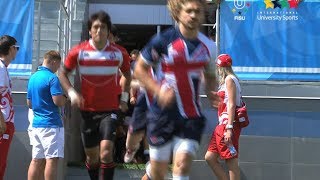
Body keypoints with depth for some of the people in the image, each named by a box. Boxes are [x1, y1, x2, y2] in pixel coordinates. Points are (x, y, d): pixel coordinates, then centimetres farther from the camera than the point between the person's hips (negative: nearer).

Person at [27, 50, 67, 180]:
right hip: (51, 124, -8)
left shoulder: (33, 77, 15)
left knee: (37, 160, 10)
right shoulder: (52, 78, -11)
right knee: (52, 159, -7)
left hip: (36, 124, 8)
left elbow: (29, 103, 20)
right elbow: (58, 101, -19)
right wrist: (66, 98, 1)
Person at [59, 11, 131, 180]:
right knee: (91, 157, 11)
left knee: (106, 152, -18)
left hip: (110, 110, -1)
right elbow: (63, 73, 6)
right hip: (87, 110, 1)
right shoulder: (78, 51, -5)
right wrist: (72, 93, -8)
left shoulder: (118, 53, -3)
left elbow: (127, 75, 15)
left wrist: (124, 97, 8)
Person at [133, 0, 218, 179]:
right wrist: (159, 90, -16)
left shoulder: (209, 46, 3)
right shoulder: (162, 40, -9)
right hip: (163, 112, -2)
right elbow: (140, 69, -2)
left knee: (183, 164, -14)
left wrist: (211, 93, -2)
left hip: (191, 116, 2)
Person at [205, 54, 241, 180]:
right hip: (222, 125, 10)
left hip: (228, 124, -10)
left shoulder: (229, 79, -7)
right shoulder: (225, 80, 21)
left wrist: (229, 128, -21)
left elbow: (231, 105, -16)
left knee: (231, 162, -8)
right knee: (210, 157, 8)